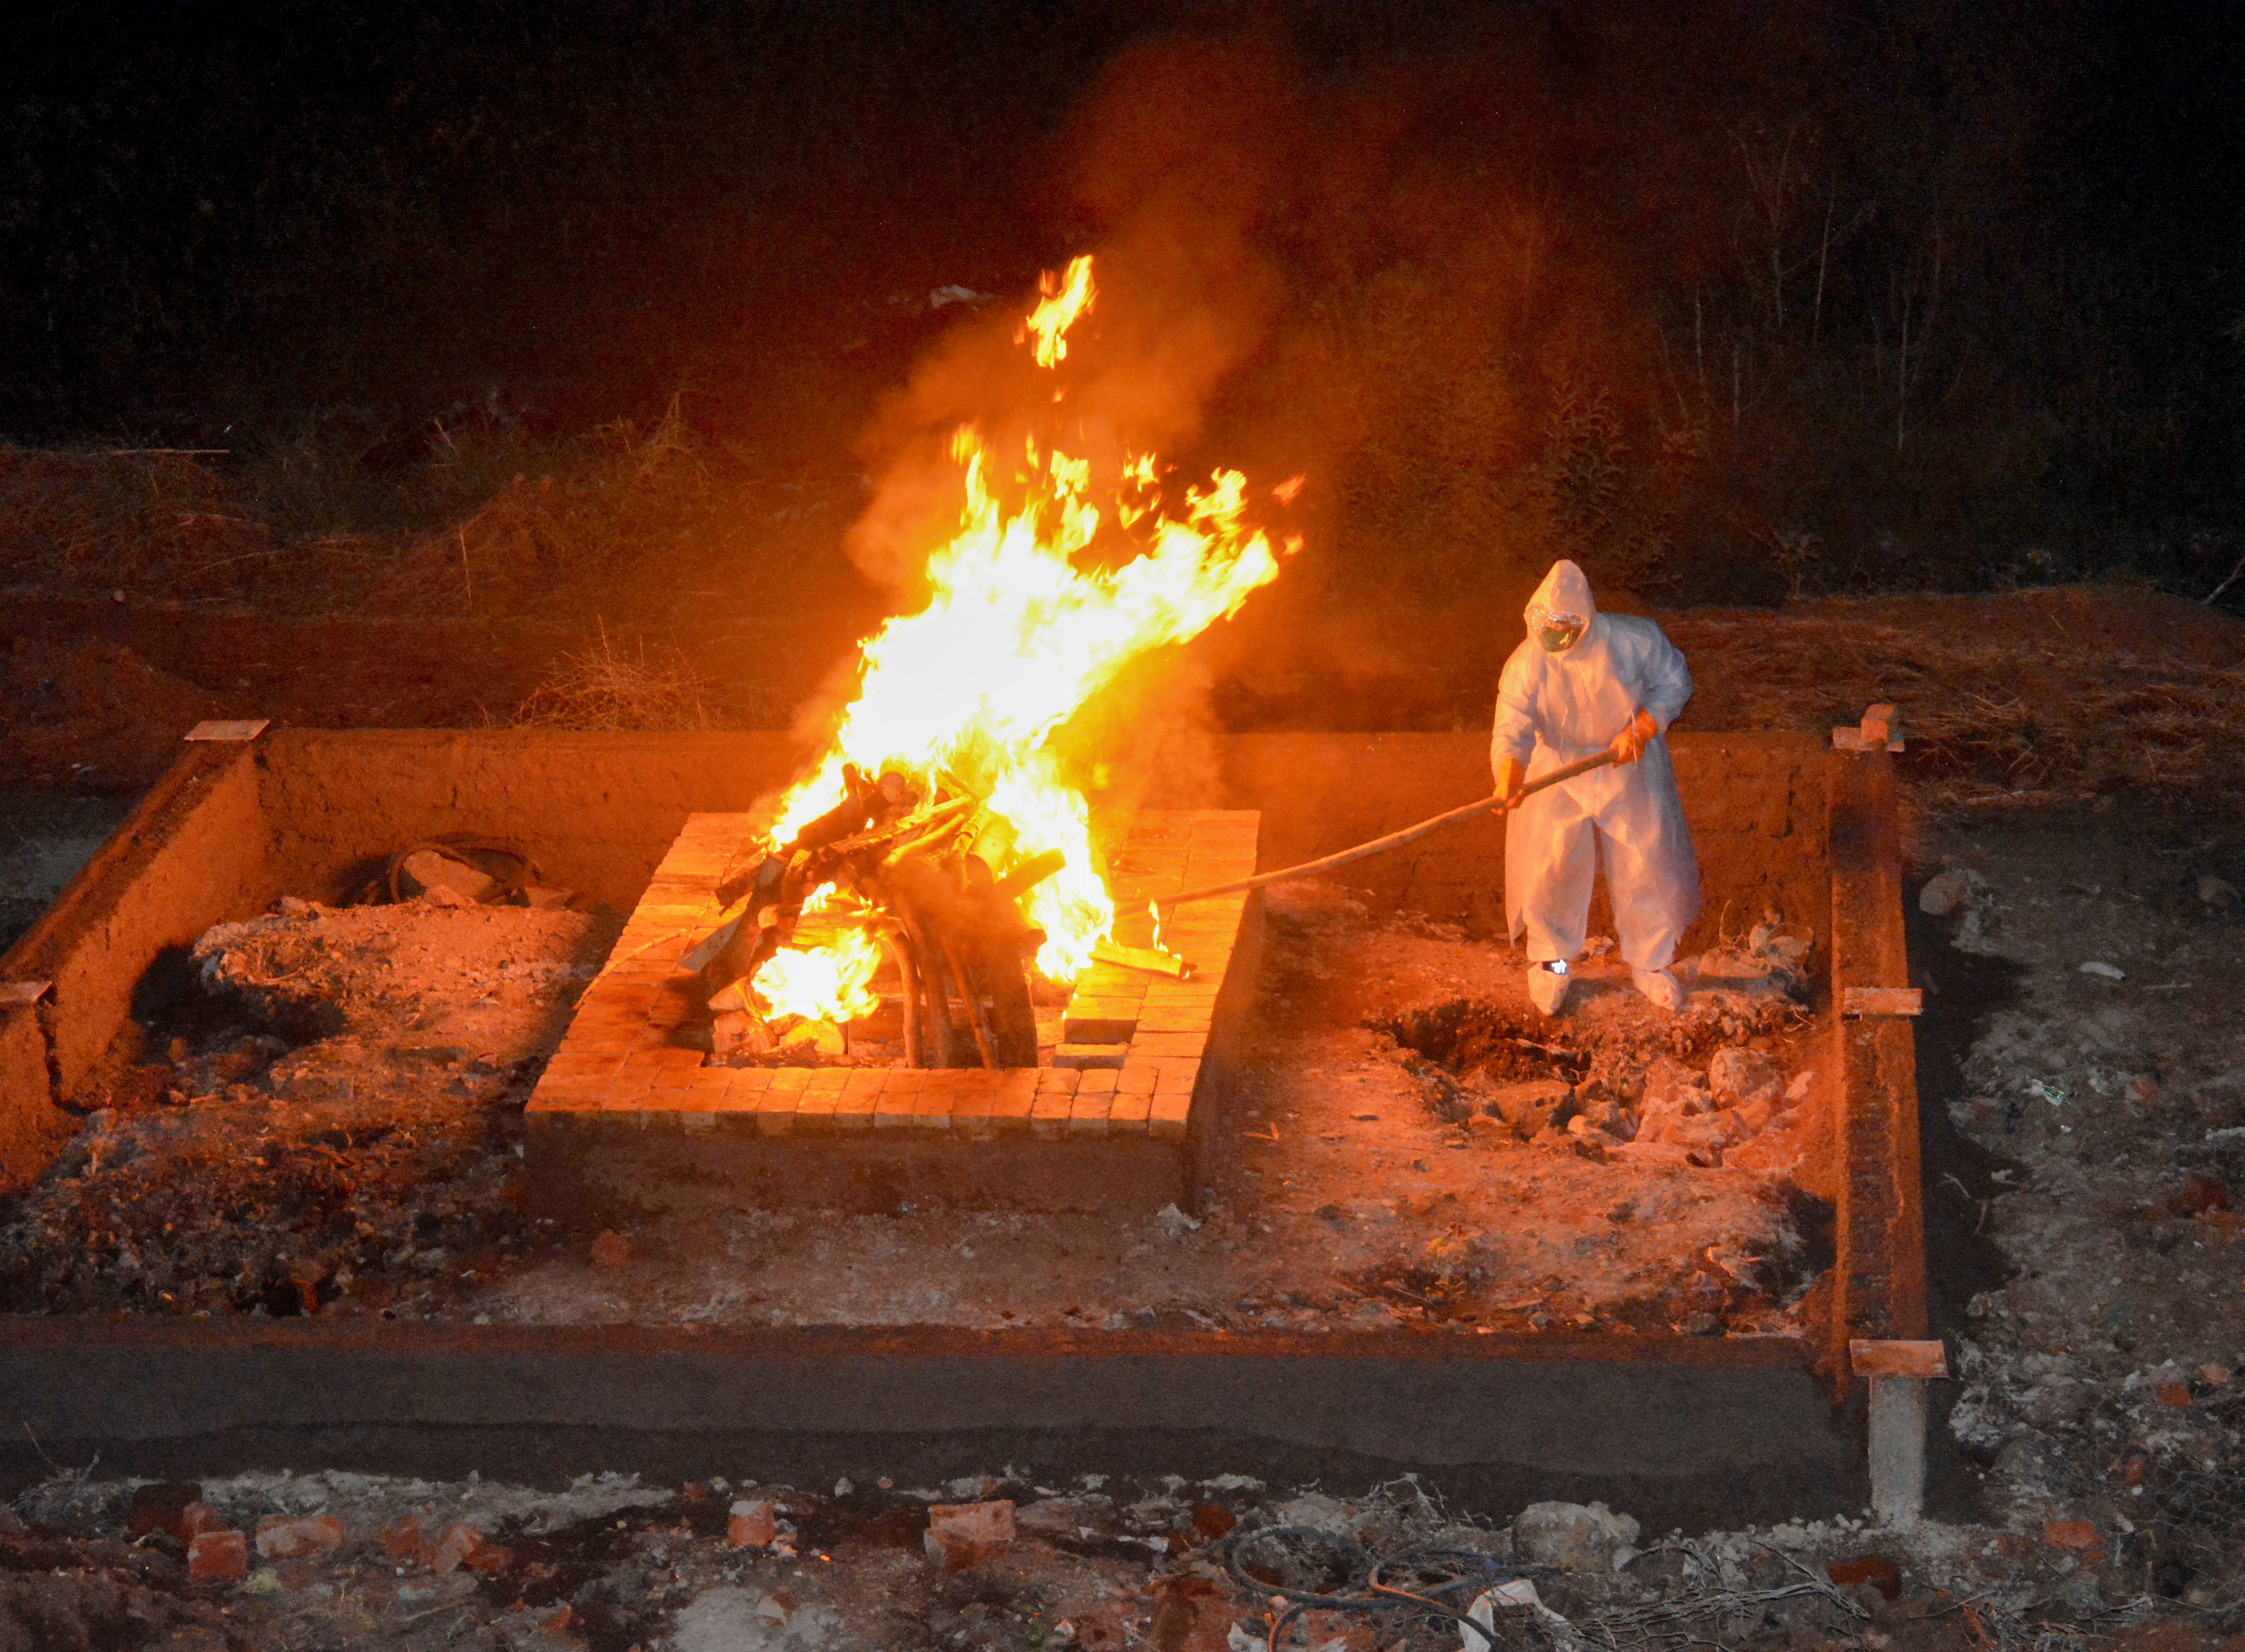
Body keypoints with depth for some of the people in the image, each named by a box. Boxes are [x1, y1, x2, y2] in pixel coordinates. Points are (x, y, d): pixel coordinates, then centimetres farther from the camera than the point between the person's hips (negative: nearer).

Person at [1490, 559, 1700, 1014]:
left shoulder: (1634, 641, -22)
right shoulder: (1525, 666, -24)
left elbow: (1674, 681, -6)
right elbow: (1512, 730, -31)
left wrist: (1641, 729, -20)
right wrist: (1509, 778, -52)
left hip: (1629, 769, 1)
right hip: (1559, 777, -1)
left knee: (1645, 869, 11)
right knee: (1552, 871, 7)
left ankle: (1649, 963, 35)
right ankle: (1552, 963, 35)